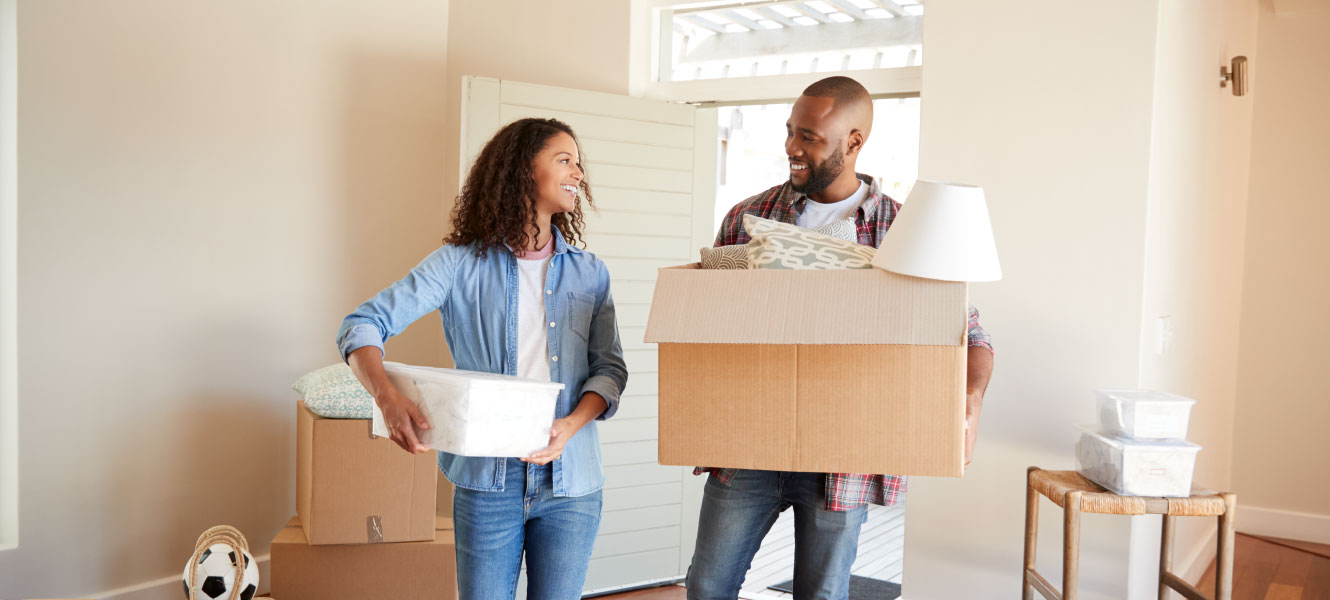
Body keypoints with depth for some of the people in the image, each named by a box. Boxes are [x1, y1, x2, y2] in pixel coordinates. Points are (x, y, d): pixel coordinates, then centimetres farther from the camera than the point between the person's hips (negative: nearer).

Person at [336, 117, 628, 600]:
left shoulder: (589, 274, 8)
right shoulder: (462, 263, -1)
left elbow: (610, 368, 5)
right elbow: (363, 325, -6)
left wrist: (571, 425, -14)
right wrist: (387, 397, -25)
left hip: (570, 479, 3)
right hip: (487, 479, -2)